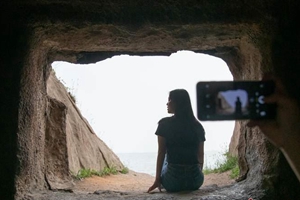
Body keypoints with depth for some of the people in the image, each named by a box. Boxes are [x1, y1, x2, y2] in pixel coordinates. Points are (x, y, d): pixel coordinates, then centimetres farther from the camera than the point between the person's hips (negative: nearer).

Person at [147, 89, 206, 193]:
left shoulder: (165, 123, -5)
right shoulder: (198, 126, 5)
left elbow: (161, 153, -4)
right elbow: (200, 155, 10)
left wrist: (157, 179, 3)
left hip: (173, 181, -2)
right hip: (196, 181, 3)